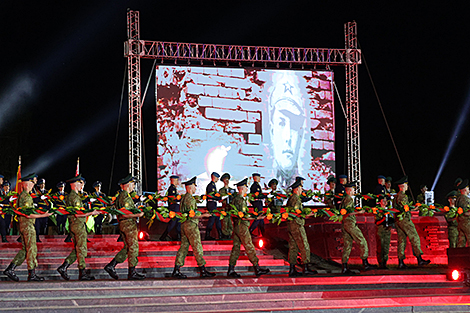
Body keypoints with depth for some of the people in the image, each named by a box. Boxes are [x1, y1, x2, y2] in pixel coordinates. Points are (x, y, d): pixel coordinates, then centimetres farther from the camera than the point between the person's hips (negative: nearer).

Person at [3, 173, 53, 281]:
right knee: (32, 249, -3)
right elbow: (28, 215, -21)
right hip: (28, 225, -10)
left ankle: (10, 269, 8)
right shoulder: (27, 197, -17)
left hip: (22, 225, 10)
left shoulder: (20, 196, 15)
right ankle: (32, 274, 1)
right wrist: (43, 215, -18)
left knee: (25, 250, 13)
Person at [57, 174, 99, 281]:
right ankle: (83, 273, -1)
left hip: (73, 225, 10)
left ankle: (63, 267, 5)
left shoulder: (70, 196, 17)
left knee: (77, 250, 12)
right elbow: (77, 214, -21)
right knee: (81, 249, -5)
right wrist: (91, 213, -18)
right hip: (78, 225, -10)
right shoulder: (74, 197, -15)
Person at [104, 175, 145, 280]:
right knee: (133, 248, -5)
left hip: (123, 224, 10)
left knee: (127, 248, 13)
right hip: (129, 224, -10)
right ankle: (132, 273, -2)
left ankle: (111, 266, 8)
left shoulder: (120, 196, 17)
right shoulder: (126, 197, -16)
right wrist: (137, 215, -25)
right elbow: (125, 214, -23)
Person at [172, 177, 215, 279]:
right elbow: (192, 215, -21)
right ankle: (203, 271, -3)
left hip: (184, 225, 9)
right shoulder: (190, 199, -16)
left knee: (183, 247, 9)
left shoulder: (183, 198, 15)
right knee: (197, 248, -5)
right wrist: (203, 215, -16)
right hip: (191, 225, -9)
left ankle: (176, 270, 5)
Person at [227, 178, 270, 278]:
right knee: (249, 247, -3)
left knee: (236, 247, 10)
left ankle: (231, 270, 9)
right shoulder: (240, 200, -19)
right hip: (242, 226, -10)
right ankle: (257, 269, 3)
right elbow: (242, 216, -23)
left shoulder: (235, 198, 12)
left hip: (236, 227, 10)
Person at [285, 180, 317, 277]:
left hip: (290, 225, 10)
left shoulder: (291, 198, 18)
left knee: (293, 247, 9)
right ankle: (305, 268, -6)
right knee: (304, 247, -6)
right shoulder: (296, 199, -14)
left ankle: (292, 269, 7)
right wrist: (305, 215, -17)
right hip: (296, 225, -10)